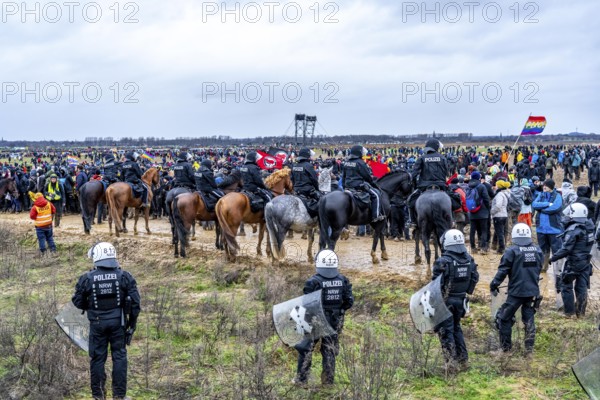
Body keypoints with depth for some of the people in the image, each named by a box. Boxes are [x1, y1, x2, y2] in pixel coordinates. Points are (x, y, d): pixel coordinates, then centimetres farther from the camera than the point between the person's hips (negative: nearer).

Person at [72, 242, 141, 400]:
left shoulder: (87, 278, -7)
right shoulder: (124, 276, -4)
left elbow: (78, 302, 1)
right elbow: (135, 301, -4)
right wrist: (132, 323, 5)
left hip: (97, 323, 0)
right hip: (118, 322, 1)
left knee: (97, 358, 10)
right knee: (119, 356, 10)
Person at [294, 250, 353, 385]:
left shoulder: (313, 282, -18)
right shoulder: (343, 280, -4)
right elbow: (349, 301, -1)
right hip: (335, 320, 4)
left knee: (306, 348, 11)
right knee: (330, 349, 15)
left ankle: (301, 378, 17)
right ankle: (328, 379, 19)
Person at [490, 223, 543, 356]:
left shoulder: (512, 251, -14)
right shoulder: (538, 250, 4)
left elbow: (503, 270, -13)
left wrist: (494, 285, -4)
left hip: (516, 291, -5)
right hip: (533, 291, 5)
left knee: (505, 318, 7)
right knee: (529, 319, 14)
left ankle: (505, 347, 11)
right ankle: (529, 348, 16)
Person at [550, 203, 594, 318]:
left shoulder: (573, 230, -22)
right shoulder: (589, 226, 2)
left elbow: (566, 249, -22)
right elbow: (589, 244, 11)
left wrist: (553, 258, -13)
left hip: (573, 263, -7)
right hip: (585, 262, 7)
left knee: (566, 286, 7)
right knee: (582, 287, 14)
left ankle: (569, 312, 8)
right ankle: (581, 312, 21)